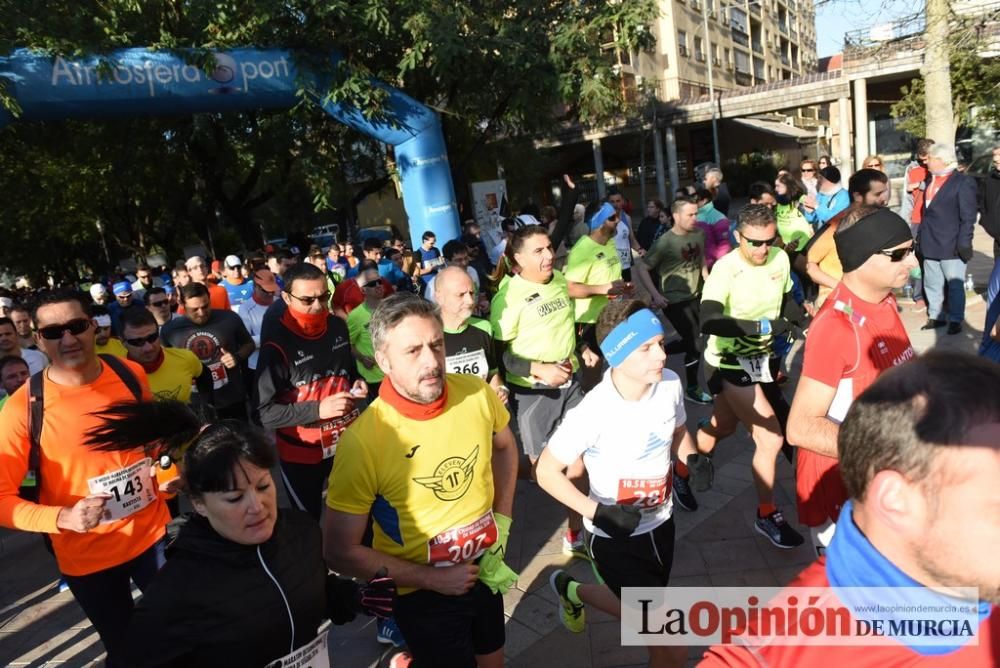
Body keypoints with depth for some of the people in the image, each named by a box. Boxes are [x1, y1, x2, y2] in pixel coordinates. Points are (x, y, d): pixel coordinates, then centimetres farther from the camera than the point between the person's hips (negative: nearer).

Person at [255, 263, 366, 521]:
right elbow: (263, 412, -19)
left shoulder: (338, 326, -3)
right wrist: (317, 410, -25)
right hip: (303, 451, -4)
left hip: (348, 438, 4)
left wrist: (358, 383, -3)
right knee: (309, 520, 15)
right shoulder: (277, 345, -19)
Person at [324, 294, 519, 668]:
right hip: (422, 592, -4)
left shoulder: (477, 393, -16)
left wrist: (503, 518, -1)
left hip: (485, 569, 5)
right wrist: (432, 579, -18)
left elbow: (504, 447, 7)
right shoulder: (362, 441, -28)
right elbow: (340, 553, -19)